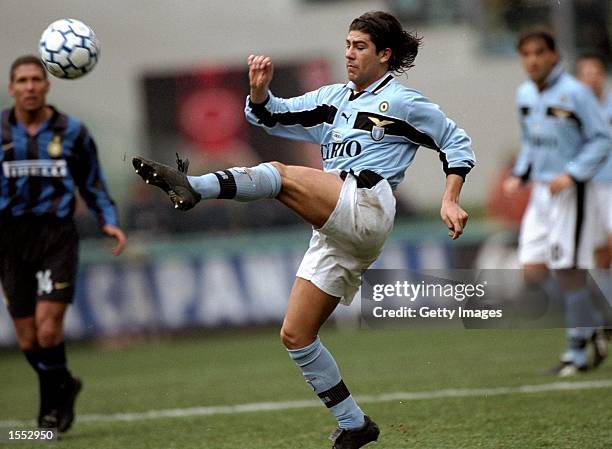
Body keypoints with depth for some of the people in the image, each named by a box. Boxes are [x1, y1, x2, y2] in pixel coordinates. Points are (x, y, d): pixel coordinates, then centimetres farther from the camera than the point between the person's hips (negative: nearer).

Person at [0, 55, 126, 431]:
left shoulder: (72, 131, 3)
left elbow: (93, 185, 12)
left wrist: (109, 221, -1)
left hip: (57, 235, -2)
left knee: (48, 327, -17)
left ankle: (54, 398, 7)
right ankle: (62, 387, 33)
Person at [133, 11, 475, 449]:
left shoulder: (403, 102, 8)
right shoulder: (333, 99, 26)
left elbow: (457, 141, 11)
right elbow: (271, 116, 26)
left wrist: (450, 201, 0)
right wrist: (260, 89, 4)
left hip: (366, 204, -8)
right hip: (334, 232, 8)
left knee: (282, 176, -28)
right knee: (296, 335, 1)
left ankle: (192, 186, -52)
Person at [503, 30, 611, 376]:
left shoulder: (574, 93, -12)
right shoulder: (525, 94, 10)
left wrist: (572, 174, -20)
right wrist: (519, 175, 9)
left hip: (569, 191, -7)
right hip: (540, 192, 7)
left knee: (569, 271, -7)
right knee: (533, 272, 0)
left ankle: (578, 353, 2)